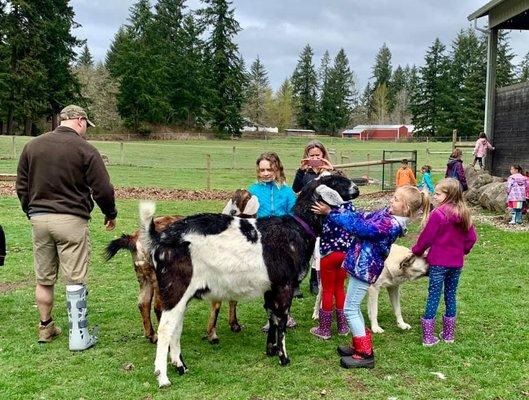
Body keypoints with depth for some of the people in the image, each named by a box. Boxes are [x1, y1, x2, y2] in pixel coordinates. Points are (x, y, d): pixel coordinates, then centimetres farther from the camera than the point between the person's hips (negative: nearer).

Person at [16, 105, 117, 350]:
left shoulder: (32, 146, 8)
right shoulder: (85, 149, -7)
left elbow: (21, 186, 13)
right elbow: (102, 189, -8)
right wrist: (111, 214, 9)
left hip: (38, 219, 5)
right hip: (71, 220, -5)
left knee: (44, 280, 15)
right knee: (75, 281, 2)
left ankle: (45, 328, 27)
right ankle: (78, 337, 6)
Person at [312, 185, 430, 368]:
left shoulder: (391, 225, -25)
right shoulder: (387, 213, 4)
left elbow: (358, 227, -26)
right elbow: (362, 217, 8)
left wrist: (330, 213, -20)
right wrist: (336, 210, -3)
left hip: (365, 268, -10)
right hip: (361, 264, 10)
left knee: (350, 309, -1)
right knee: (353, 307, 20)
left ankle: (365, 355, 7)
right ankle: (360, 345, 32)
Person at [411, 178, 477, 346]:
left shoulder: (438, 214, -19)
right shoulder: (464, 214, 1)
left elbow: (426, 237, -12)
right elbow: (471, 238, 7)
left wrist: (417, 251, 4)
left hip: (438, 263, -5)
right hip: (456, 263, 5)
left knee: (433, 297, 3)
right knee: (451, 296, 15)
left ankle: (429, 337, 7)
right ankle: (449, 334, 25)